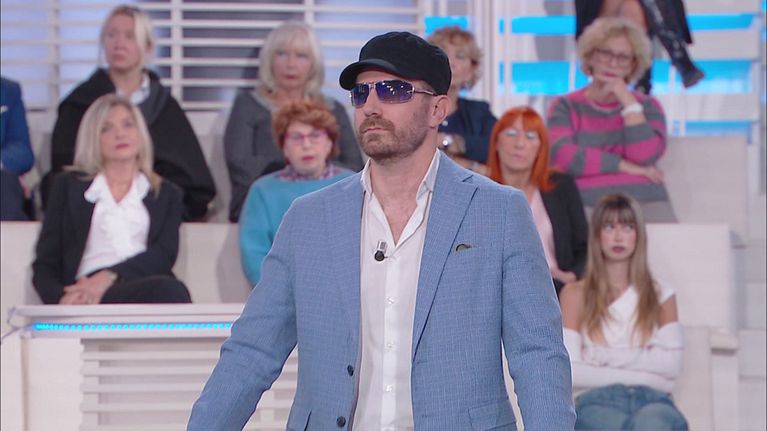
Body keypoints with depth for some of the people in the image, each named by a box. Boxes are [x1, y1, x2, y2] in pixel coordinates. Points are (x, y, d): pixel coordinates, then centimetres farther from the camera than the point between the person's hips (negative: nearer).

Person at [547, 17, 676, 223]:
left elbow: (644, 156, 0)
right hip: (586, 203, -2)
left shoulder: (647, 106, 19)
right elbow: (562, 157, -5)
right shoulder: (565, 106, 14)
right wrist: (625, 166, -5)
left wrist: (627, 101, -1)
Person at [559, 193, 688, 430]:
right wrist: (640, 374, -2)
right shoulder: (576, 294, 16)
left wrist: (610, 356, -1)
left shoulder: (661, 295, 22)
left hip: (652, 400, 1)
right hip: (598, 402, -1)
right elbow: (571, 371, 2)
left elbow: (671, 363, 6)